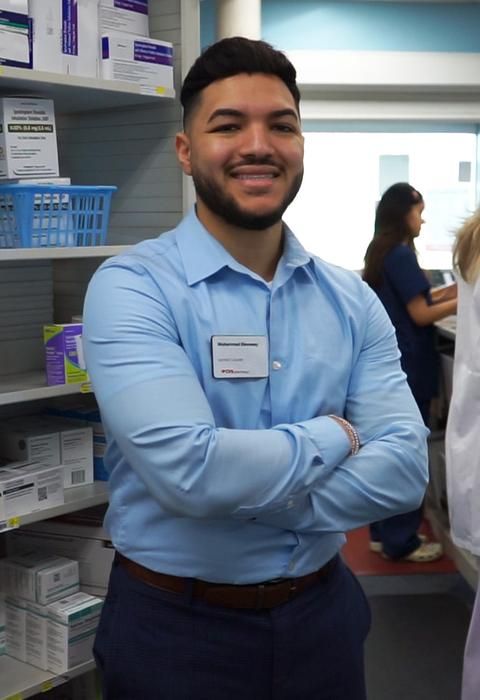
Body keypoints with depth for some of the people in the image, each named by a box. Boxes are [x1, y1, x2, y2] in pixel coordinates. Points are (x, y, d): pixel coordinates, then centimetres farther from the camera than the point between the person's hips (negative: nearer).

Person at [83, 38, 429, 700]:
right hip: (174, 627, -3)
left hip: (322, 612, 4)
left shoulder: (352, 300, -2)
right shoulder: (132, 288, -16)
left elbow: (403, 468, -11)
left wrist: (243, 496, -21)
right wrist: (330, 437, -13)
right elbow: (189, 469, -28)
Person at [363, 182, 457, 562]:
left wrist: (449, 290, 9)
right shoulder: (401, 254, -16)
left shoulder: (381, 252, 12)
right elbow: (421, 314, -16)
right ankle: (401, 541, 7)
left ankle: (384, 532, 23)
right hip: (408, 366, -9)